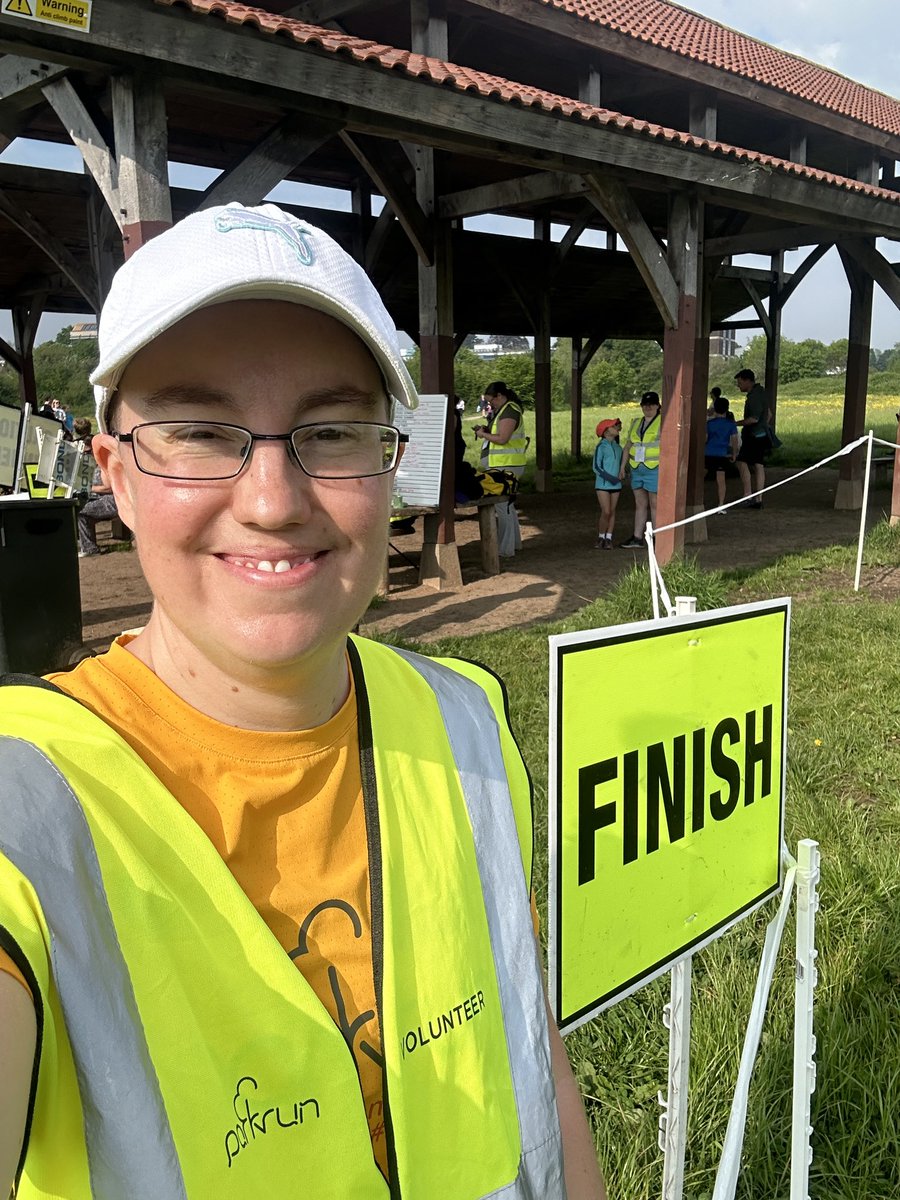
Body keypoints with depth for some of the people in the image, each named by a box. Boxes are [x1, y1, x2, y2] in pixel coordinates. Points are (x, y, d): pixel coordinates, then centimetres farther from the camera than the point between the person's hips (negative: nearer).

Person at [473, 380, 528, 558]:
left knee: (502, 505, -9)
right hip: (505, 465, 11)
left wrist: (484, 435, -9)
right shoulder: (506, 410, 18)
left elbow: (502, 438, -22)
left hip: (507, 466, -11)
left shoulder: (509, 411, -15)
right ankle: (514, 542, 30)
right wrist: (487, 430, 11)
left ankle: (505, 550, -7)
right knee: (508, 504, 19)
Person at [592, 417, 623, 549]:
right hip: (603, 484, -6)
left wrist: (620, 477, 8)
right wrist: (609, 477, -18)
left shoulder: (617, 446, 10)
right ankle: (600, 538, 5)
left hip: (616, 484, 6)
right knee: (605, 512, -9)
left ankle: (608, 538, 12)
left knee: (612, 512, 6)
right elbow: (596, 467, -11)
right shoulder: (601, 447, -8)